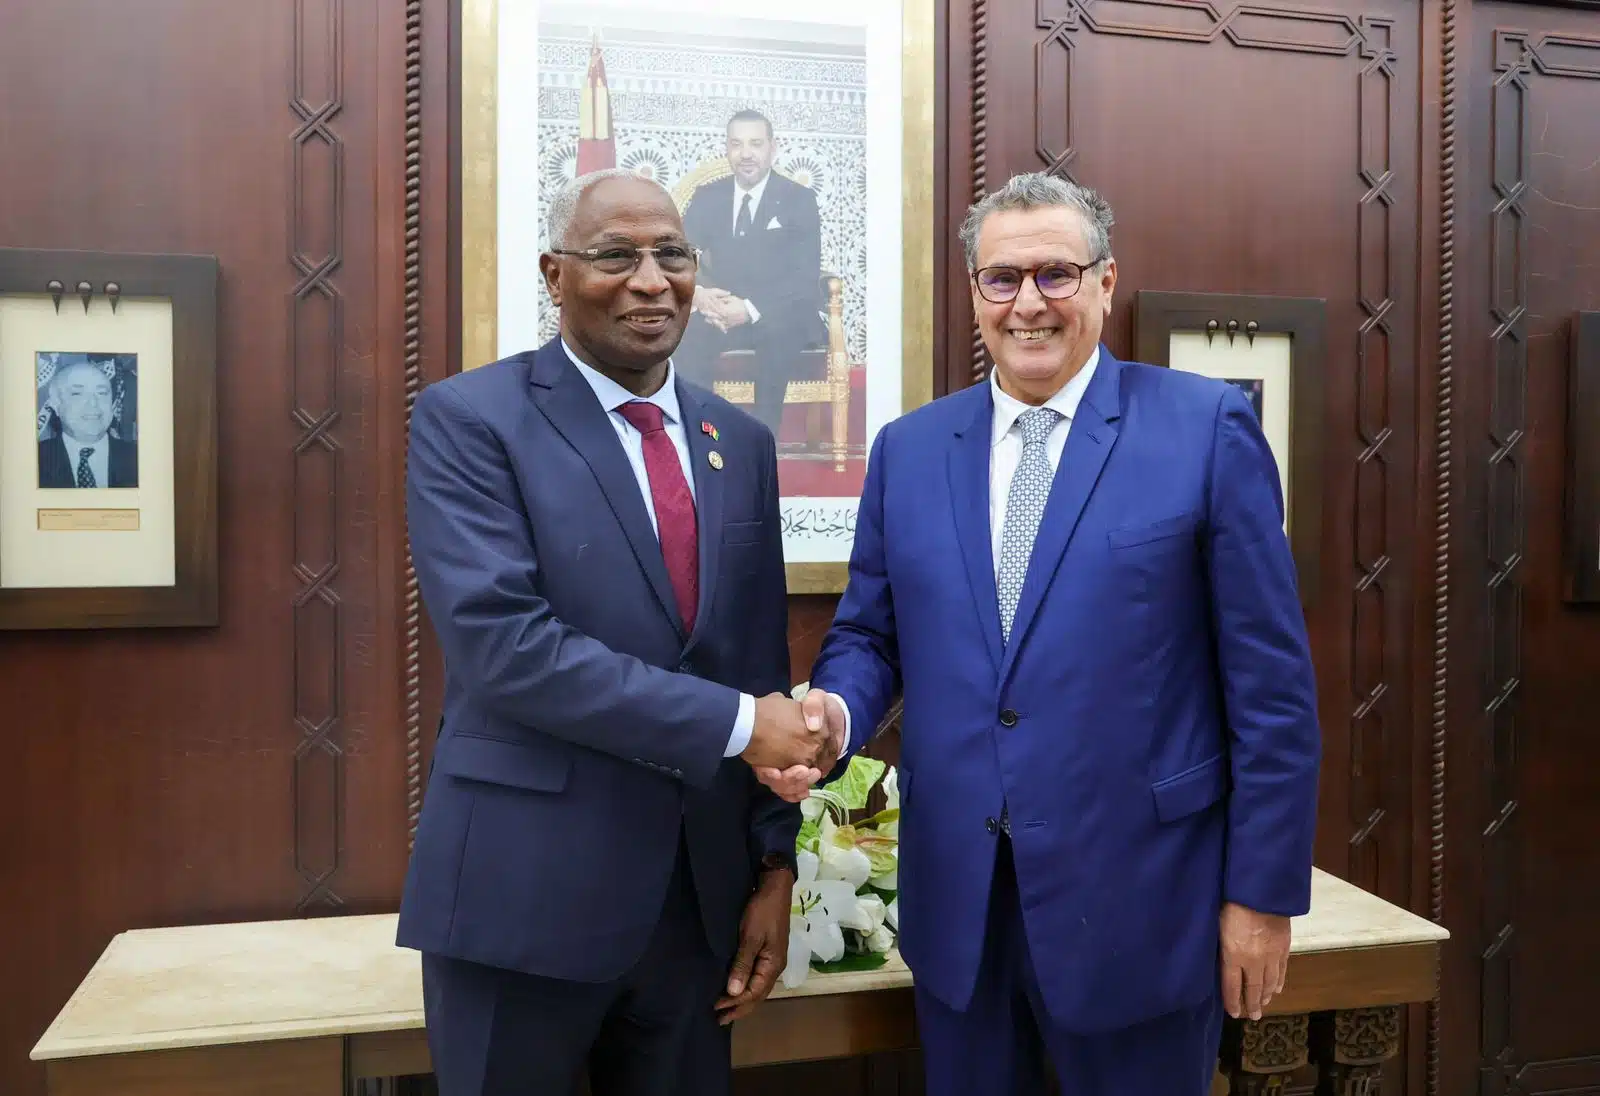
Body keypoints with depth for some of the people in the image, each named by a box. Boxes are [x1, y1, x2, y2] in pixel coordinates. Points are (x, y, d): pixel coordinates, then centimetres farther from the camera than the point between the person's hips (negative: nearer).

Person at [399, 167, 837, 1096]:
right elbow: (500, 641, -20)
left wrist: (774, 864, 6)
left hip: (702, 892, 5)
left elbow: (763, 665, 9)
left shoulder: (739, 441, 8)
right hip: (526, 890, -4)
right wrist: (732, 722, -18)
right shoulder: (469, 419, -7)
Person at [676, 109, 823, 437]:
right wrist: (697, 293, -24)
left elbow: (806, 276, -11)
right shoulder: (706, 198, 7)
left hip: (782, 316, -2)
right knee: (688, 337, -30)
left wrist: (752, 309, -27)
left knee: (777, 334, -37)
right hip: (724, 311, 2)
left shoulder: (800, 200, -2)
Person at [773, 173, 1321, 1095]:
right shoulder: (908, 450, 6)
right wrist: (836, 710, -11)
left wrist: (1264, 892, -6)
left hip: (1139, 898, -3)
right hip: (955, 899, 4)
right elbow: (870, 634, 12)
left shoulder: (1207, 426, -6)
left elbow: (1270, 681, -6)